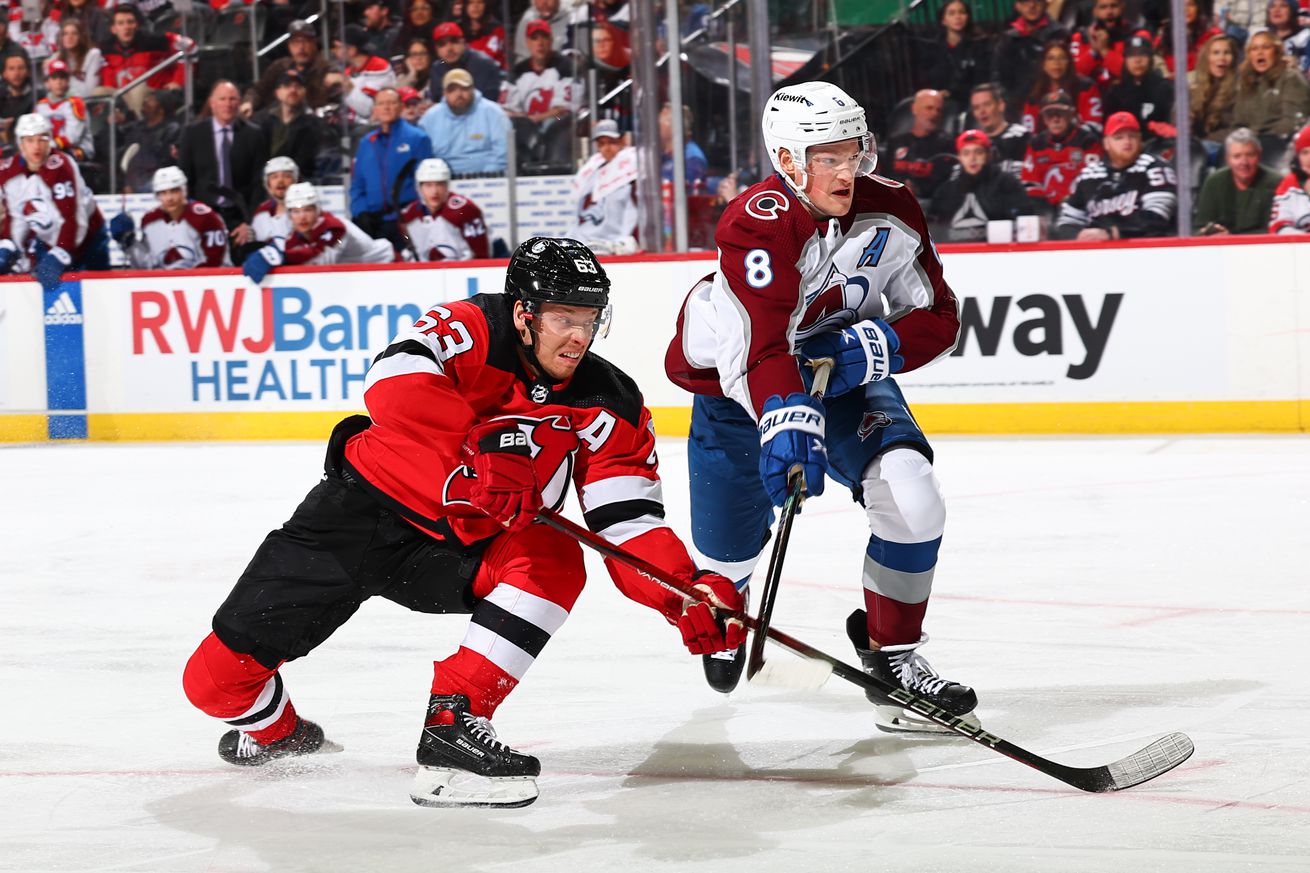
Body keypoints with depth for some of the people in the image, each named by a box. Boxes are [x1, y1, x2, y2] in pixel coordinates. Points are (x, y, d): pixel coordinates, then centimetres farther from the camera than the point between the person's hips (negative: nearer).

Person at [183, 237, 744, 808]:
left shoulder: (610, 407, -8)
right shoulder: (474, 331, -19)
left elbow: (628, 525, -11)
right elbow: (396, 375, -38)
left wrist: (690, 595, -27)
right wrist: (476, 449, -47)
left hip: (461, 547, 3)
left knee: (552, 562, -29)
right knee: (218, 675, -3)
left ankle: (452, 726, -24)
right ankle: (273, 729, 35)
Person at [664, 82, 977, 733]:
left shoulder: (890, 210, -15)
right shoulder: (757, 224, -31)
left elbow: (939, 318, -7)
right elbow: (762, 345, -44)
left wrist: (876, 346, -26)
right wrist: (786, 424, -59)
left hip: (845, 373, 3)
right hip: (734, 384, -3)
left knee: (911, 495, -23)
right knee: (728, 552, 8)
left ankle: (891, 657, -6)